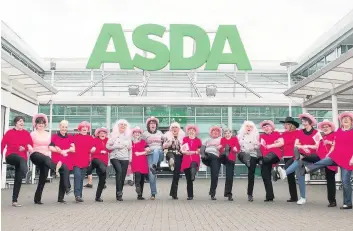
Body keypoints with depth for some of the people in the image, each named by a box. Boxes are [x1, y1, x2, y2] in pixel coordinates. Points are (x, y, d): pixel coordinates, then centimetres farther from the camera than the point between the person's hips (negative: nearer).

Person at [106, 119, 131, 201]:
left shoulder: (128, 136, 16)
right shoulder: (113, 135, 5)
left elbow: (130, 148, 21)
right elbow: (108, 146, -1)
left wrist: (130, 158, 14)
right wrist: (117, 146, -10)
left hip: (125, 158, 3)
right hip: (115, 157, -3)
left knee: (123, 176, -2)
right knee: (119, 171, -27)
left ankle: (119, 194, 9)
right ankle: (119, 192, -24)